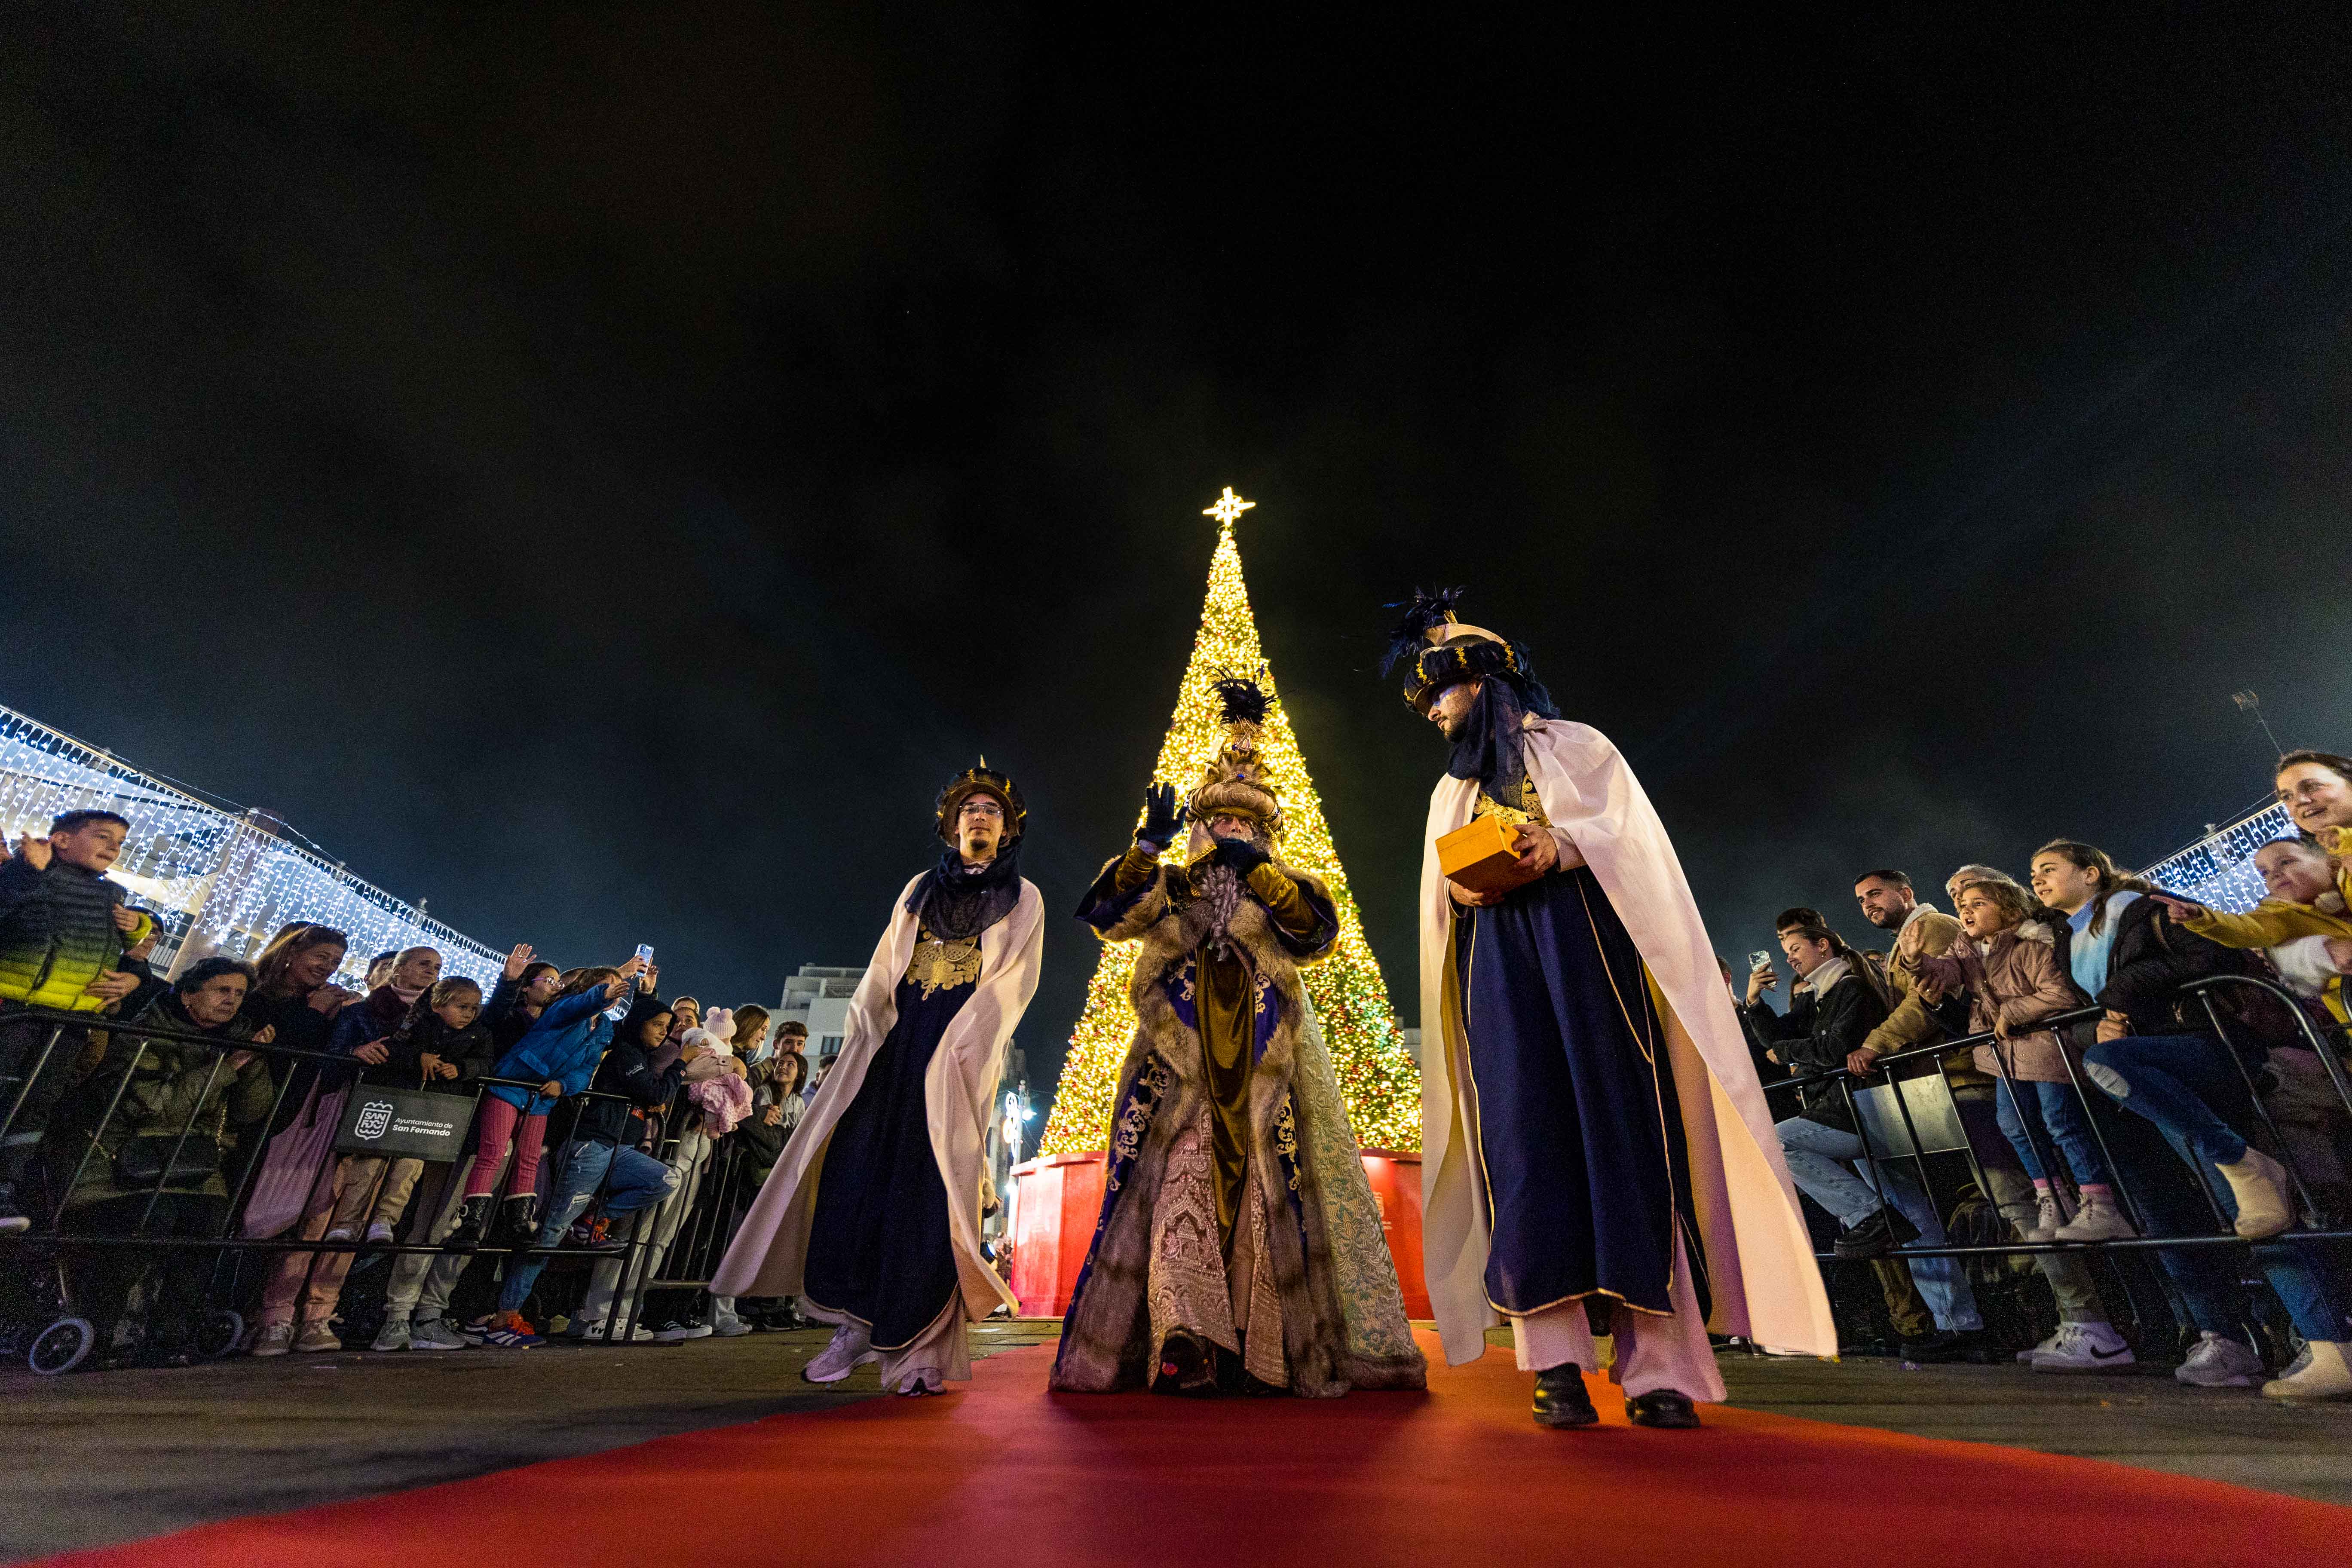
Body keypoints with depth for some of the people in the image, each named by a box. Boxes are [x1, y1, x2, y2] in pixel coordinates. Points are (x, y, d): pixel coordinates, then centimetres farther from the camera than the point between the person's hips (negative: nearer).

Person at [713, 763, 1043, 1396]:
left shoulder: (1022, 900, 9)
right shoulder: (919, 891, 20)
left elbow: (1012, 983, -2)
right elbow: (881, 971, 15)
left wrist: (957, 1047, -13)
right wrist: (866, 1031, -2)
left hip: (960, 1057, -3)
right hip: (896, 1043, 4)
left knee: (933, 1184, -8)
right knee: (855, 1170, -5)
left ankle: (921, 1344, 1)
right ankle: (856, 1322, 8)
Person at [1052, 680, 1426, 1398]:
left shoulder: (1287, 886, 17)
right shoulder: (1170, 885, 17)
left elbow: (1318, 930, -4)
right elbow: (1109, 914, 0)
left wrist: (1258, 870, -14)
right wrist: (1148, 845, -12)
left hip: (1264, 1051, 0)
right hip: (1184, 1049, 0)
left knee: (1270, 1182, -5)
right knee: (1183, 1171, -13)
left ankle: (1270, 1350, 1)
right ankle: (1181, 1340, -15)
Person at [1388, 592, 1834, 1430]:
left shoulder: (1576, 748, 13)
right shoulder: (1451, 790, 25)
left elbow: (1633, 837, 0)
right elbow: (1438, 892, 18)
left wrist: (1563, 851, -19)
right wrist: (1455, 891, -5)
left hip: (1585, 948, -3)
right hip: (1497, 970, 3)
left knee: (1619, 1125, -9)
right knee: (1527, 1138, -8)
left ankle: (1655, 1366, -3)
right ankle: (1555, 1360, -6)